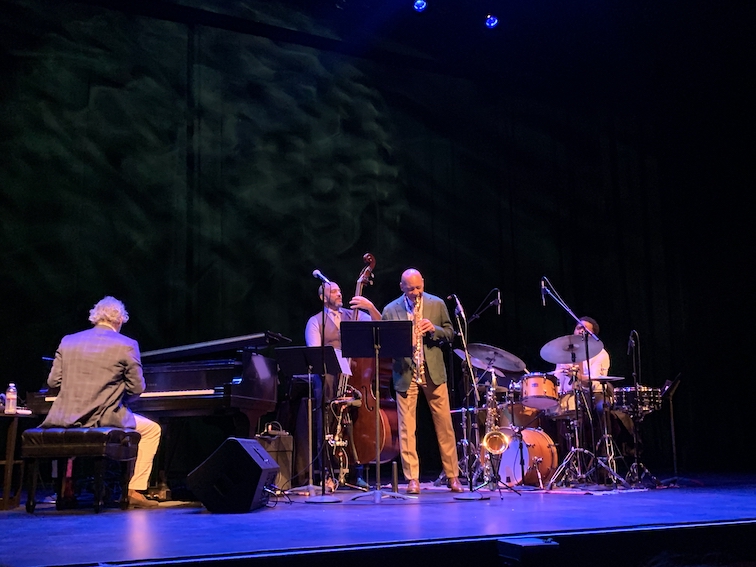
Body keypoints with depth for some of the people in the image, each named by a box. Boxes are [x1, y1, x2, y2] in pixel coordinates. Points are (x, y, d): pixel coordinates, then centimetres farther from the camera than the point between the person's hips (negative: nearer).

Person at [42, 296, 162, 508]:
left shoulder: (68, 341, 8)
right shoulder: (127, 345, -4)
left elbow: (53, 381, 7)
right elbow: (136, 389, -2)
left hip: (66, 420, 4)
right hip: (105, 419, -4)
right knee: (152, 430, 18)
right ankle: (134, 491, 9)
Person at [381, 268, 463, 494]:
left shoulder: (438, 304, 6)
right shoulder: (390, 310, 3)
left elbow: (450, 333, 9)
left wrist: (434, 329, -11)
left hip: (433, 371, 1)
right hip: (405, 373, -1)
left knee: (444, 424, 5)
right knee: (407, 428, -2)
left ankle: (452, 475, 15)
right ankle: (412, 479, 5)